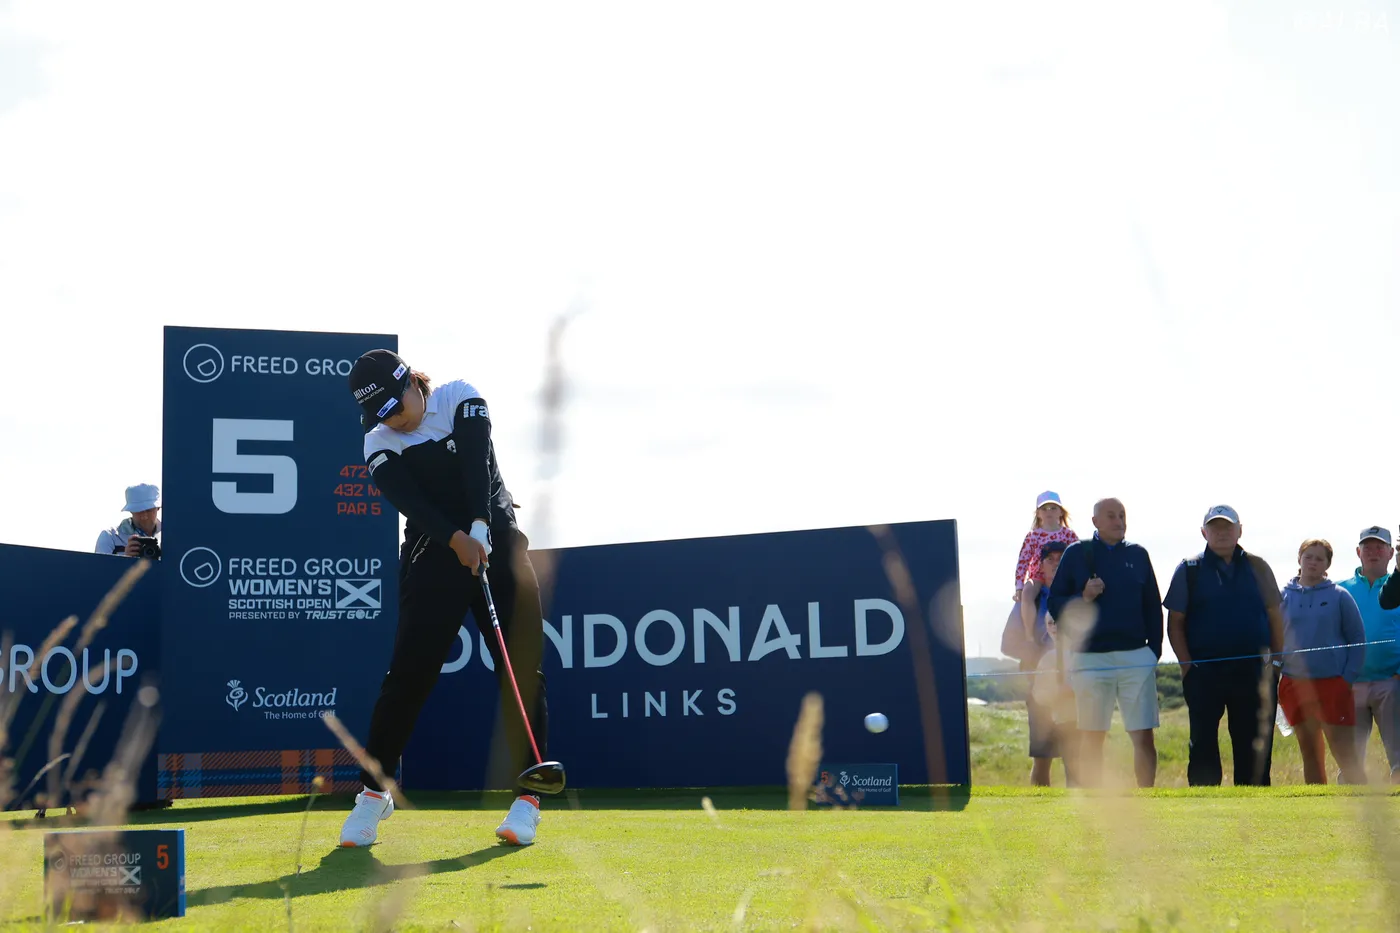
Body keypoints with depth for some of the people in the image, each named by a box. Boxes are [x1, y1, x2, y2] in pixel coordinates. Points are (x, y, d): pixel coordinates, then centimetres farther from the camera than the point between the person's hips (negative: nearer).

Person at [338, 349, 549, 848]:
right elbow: (411, 502, -16)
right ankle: (374, 792, 6)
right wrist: (456, 539, -32)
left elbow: (478, 465, -16)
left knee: (521, 669, -5)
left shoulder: (461, 400, -2)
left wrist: (480, 528, -30)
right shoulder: (379, 445, -1)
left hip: (495, 540, 0)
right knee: (407, 673, -6)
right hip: (433, 554, 0)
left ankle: (526, 797, 0)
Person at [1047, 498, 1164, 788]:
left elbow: (1153, 607, 13)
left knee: (1144, 737, -1)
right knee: (1092, 739, 2)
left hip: (1136, 656, 2)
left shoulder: (1138, 554, 11)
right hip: (1090, 658, -2)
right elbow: (1054, 603, 4)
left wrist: (1154, 651, 6)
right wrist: (1082, 597, -13)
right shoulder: (1076, 554, 5)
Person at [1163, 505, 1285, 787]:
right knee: (1203, 745, -1)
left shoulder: (1257, 567, 12)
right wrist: (1187, 666, -4)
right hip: (1205, 673, -1)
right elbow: (1175, 622, 5)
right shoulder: (1189, 570, 7)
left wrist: (1276, 659, 3)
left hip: (1256, 671, 2)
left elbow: (1274, 616, 13)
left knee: (1256, 747, 3)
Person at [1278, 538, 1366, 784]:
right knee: (1310, 754, 10)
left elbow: (1358, 641, 3)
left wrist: (1348, 678, -5)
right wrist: (1274, 679, 4)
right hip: (1295, 686, 3)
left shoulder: (1339, 596, 1)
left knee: (1346, 756, -9)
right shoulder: (1284, 596, 7)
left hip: (1332, 684, -3)